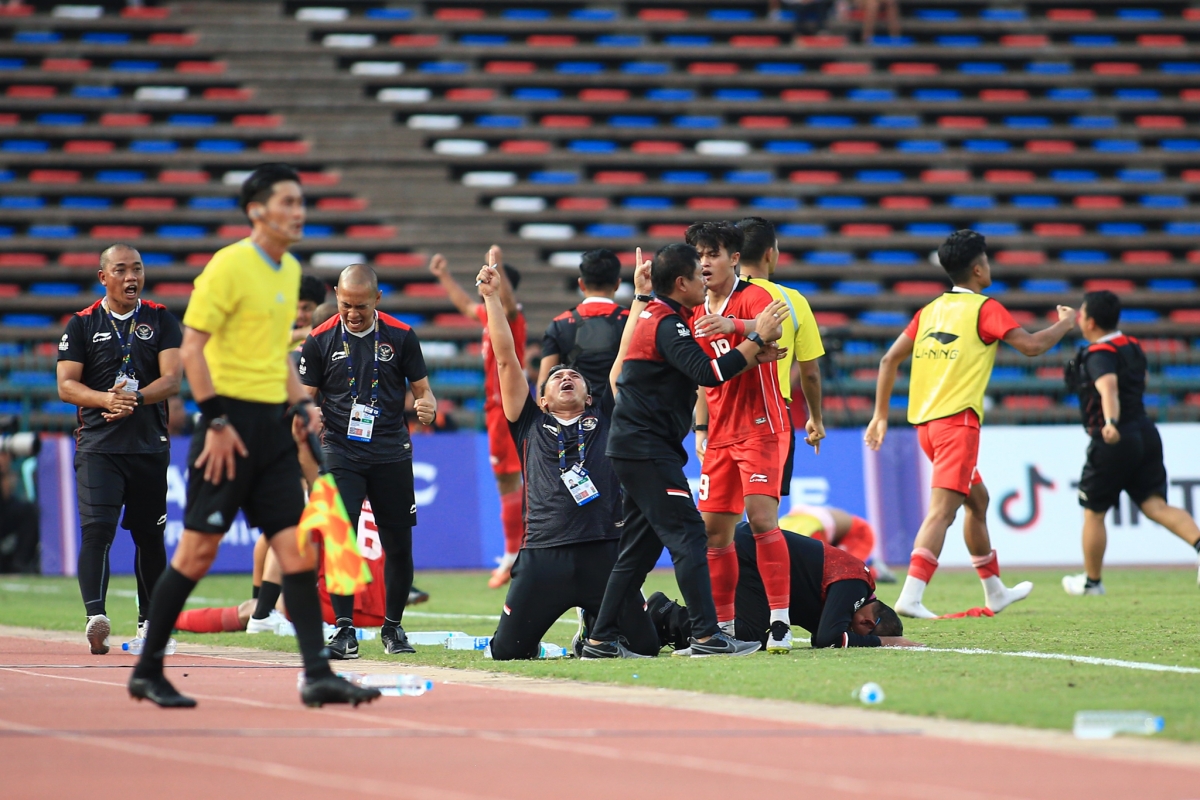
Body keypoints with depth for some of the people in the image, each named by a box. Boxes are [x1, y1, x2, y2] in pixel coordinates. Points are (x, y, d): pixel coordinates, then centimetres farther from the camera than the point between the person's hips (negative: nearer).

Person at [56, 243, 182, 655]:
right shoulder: (82, 324, 5)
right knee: (97, 529, -17)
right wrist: (106, 399, -20)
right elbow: (66, 386, -2)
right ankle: (95, 616, -26)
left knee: (149, 535, 9)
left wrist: (135, 398, -21)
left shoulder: (161, 321, 7)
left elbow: (172, 380, -3)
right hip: (98, 446, -2)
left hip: (150, 446, 2)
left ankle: (150, 621, 23)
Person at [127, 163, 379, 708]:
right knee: (198, 550, -2)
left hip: (272, 424, 7)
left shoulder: (290, 270, 14)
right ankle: (147, 672, 8)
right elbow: (191, 348, -14)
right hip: (231, 422, -7)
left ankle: (317, 674, -3)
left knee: (298, 549, -1)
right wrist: (215, 421, -17)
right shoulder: (230, 265, -11)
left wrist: (300, 403, 11)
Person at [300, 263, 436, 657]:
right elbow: (306, 397, 7)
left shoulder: (401, 336, 3)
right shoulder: (320, 340, 2)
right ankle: (344, 629, -11)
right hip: (341, 453, -1)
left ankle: (393, 626, 22)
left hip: (392, 454, 1)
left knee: (399, 546, 4)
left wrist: (427, 407, -14)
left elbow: (421, 388, 9)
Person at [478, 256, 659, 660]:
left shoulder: (604, 417, 17)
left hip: (604, 551, 0)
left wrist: (644, 295, 13)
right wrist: (491, 298, 11)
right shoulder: (532, 425, 16)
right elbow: (505, 359, 14)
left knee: (644, 645, -6)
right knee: (506, 650, -5)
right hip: (544, 555, 0)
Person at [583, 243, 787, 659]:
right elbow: (708, 374, -25)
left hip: (634, 448, 10)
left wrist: (754, 355, 6)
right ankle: (706, 635, -16)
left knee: (640, 546, 12)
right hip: (647, 449, -10)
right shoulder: (667, 323, -14)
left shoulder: (651, 313, 17)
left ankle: (601, 640, 13)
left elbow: (701, 368, 18)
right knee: (687, 534, -12)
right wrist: (757, 338, -18)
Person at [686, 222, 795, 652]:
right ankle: (722, 626, 12)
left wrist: (732, 325, -50)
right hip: (720, 435, 7)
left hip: (761, 428, -7)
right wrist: (701, 428, 17)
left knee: (761, 516, -18)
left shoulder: (752, 297, -7)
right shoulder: (698, 315, 15)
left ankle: (780, 621, -17)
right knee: (713, 529, 5)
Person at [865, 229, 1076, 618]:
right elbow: (1031, 345, -12)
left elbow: (890, 359, 14)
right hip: (957, 420, -8)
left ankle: (995, 591, 32)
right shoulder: (984, 309, -4)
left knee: (978, 499, 23)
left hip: (925, 422, 8)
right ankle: (911, 596, -28)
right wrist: (1065, 324, 6)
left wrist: (881, 415, 17)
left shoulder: (931, 310, 16)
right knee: (942, 511, -15)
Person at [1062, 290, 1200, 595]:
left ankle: (1091, 580, 20)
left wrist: (1111, 422, -51)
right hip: (1145, 432, 7)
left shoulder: (1098, 355, -14)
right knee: (1155, 505, -1)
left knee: (1093, 512, 9)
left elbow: (1108, 387, -34)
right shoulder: (1132, 347, 12)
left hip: (1114, 441, -7)